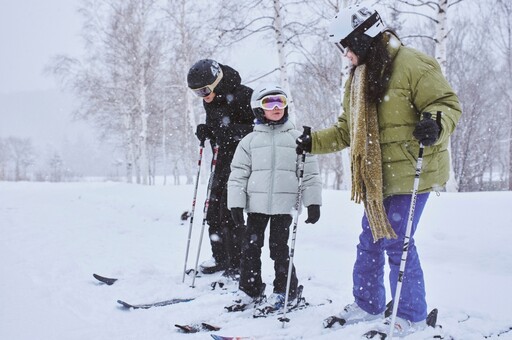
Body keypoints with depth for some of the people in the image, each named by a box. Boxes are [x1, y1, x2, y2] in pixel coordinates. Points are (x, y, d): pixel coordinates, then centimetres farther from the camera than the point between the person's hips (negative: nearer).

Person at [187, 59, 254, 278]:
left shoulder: (243, 96, -18)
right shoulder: (210, 102, 6)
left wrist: (232, 130, -29)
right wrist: (206, 131, -4)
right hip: (223, 159, 8)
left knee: (229, 213, -10)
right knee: (214, 211, 11)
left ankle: (236, 266, 1)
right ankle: (220, 258, 27)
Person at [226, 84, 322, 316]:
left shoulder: (296, 138, 6)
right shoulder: (250, 141, 8)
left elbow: (310, 172, 5)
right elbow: (238, 174, 7)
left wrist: (313, 202, 0)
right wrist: (236, 203, 0)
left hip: (284, 205, -2)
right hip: (256, 204, 2)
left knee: (279, 247, 1)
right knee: (250, 247, 6)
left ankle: (285, 290, 17)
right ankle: (249, 289, 19)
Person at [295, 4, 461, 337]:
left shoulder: (411, 64, -11)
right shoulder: (358, 78, 16)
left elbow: (447, 103, -13)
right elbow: (347, 131, 23)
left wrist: (436, 125, -33)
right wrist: (314, 141, 15)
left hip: (410, 172, -8)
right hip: (377, 178, 8)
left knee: (396, 243, -6)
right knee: (370, 241, 13)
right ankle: (367, 305, 29)